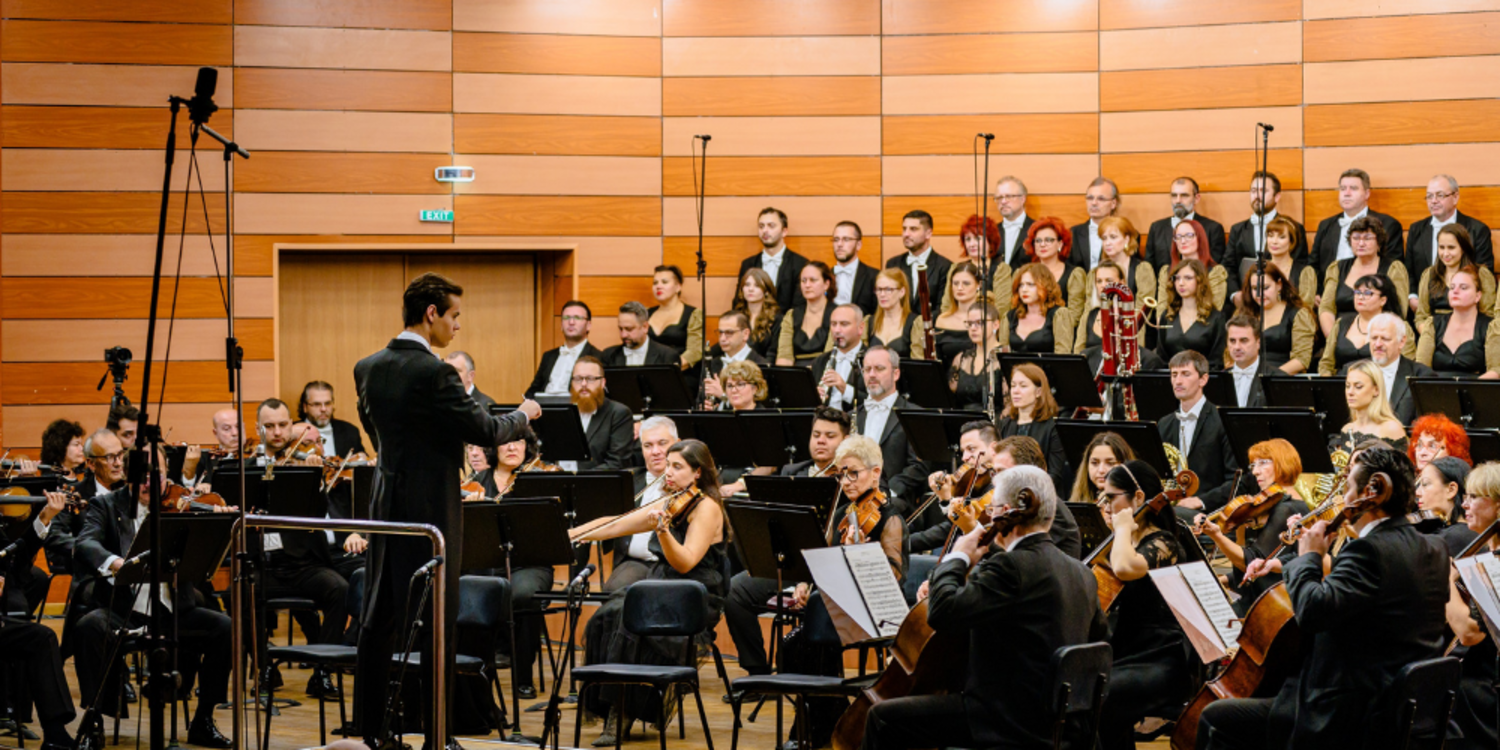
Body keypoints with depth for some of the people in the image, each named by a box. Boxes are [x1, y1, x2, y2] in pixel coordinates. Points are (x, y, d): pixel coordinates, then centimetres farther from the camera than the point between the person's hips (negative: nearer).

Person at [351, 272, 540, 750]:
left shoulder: (368, 369, 5)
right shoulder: (434, 374, -19)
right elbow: (485, 431, -13)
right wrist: (524, 415, 5)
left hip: (386, 505, 7)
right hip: (431, 509, -7)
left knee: (379, 619, 11)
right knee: (437, 623, 1)